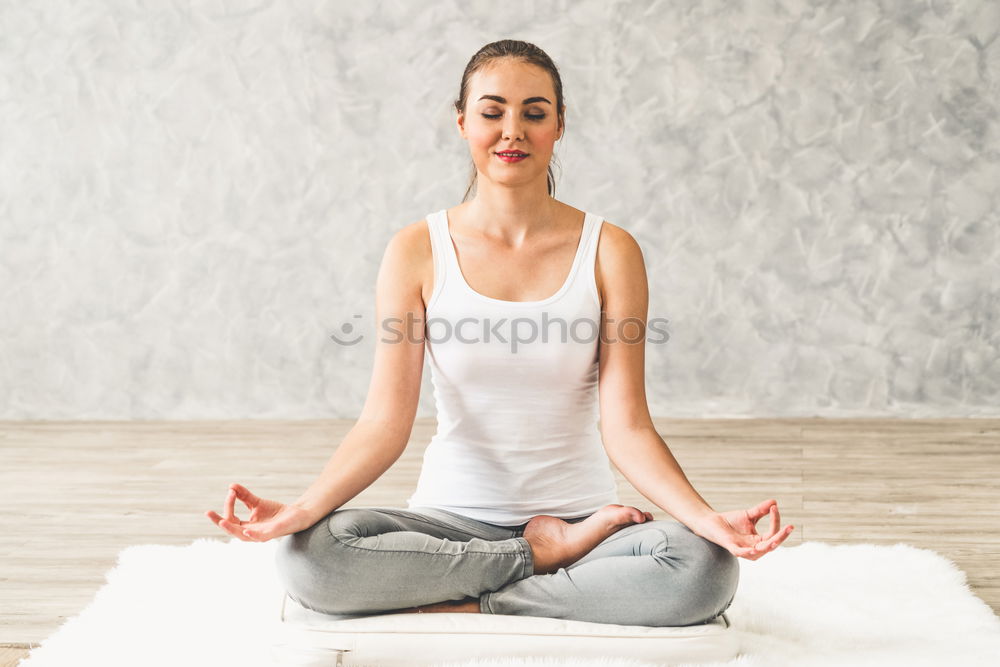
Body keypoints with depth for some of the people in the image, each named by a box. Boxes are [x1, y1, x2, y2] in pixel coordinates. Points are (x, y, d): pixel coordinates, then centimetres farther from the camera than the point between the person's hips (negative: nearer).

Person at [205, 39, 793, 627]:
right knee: (308, 555, -29)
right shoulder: (418, 251, -1)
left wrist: (706, 517, -24)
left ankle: (466, 604, -17)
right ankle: (546, 554, -12)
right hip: (453, 517, 0)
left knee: (707, 569, -31)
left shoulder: (609, 251, -2)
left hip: (580, 509, 0)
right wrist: (302, 508, -25)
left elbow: (627, 426, -6)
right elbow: (385, 422, -7)